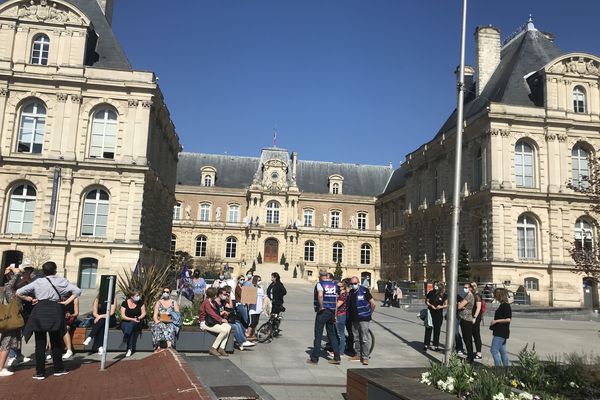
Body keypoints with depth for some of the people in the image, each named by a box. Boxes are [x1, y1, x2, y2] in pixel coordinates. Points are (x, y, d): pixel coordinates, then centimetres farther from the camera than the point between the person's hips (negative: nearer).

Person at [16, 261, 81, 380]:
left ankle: (40, 372, 9)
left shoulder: (38, 282, 5)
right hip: (56, 313, 1)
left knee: (40, 343, 6)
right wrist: (67, 301, 1)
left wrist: (30, 299, 11)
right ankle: (58, 369, 22)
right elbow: (77, 291, -5)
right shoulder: (62, 281, 4)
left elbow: (18, 292, 3)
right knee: (56, 342, 14)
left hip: (40, 312, 0)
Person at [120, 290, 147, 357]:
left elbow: (143, 313, 3)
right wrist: (132, 319, -20)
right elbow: (123, 316, -6)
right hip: (126, 322, 0)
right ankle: (130, 348, -24)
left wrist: (138, 318, -17)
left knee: (132, 325, -31)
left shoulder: (141, 303, 1)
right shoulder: (124, 303, -2)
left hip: (137, 322, 0)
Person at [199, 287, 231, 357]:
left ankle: (221, 348, -11)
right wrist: (221, 319, -14)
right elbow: (212, 314, -20)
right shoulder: (206, 302, -16)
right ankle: (213, 348, -12)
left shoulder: (212, 302, 14)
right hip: (205, 323, -9)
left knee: (228, 327, -9)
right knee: (224, 330, -22)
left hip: (212, 322, 9)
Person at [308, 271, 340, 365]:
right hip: (332, 312, 5)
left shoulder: (320, 284, -8)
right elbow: (336, 299, 13)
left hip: (322, 311, -5)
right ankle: (336, 357, 12)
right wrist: (335, 314, 17)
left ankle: (314, 358, 6)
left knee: (318, 335, 1)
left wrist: (321, 307, -17)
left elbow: (320, 295, -28)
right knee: (332, 334, 13)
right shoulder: (334, 285, 10)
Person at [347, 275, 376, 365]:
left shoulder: (364, 291, -8)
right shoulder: (350, 292, 11)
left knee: (365, 338, -6)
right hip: (354, 319, 7)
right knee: (356, 338, 13)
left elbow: (373, 303, -6)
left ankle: (365, 357, -2)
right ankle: (358, 354, 24)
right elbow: (348, 305, 22)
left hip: (364, 318, -7)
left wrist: (370, 312, 4)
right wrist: (349, 316, 17)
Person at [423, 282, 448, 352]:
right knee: (428, 329, 2)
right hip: (430, 313, 0)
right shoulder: (431, 293, -3)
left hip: (439, 314, 0)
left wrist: (441, 307, -17)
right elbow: (426, 301, 5)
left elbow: (446, 305, 1)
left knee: (437, 330, 9)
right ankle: (426, 345, 9)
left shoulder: (444, 295, -4)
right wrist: (430, 305, -13)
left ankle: (435, 346, 19)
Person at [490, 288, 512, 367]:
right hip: (501, 332, 10)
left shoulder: (505, 306, -17)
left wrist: (496, 321, -16)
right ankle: (506, 367, 20)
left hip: (500, 333, -10)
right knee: (503, 351, 14)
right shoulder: (503, 305, 13)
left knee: (494, 350, -10)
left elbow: (508, 319, -22)